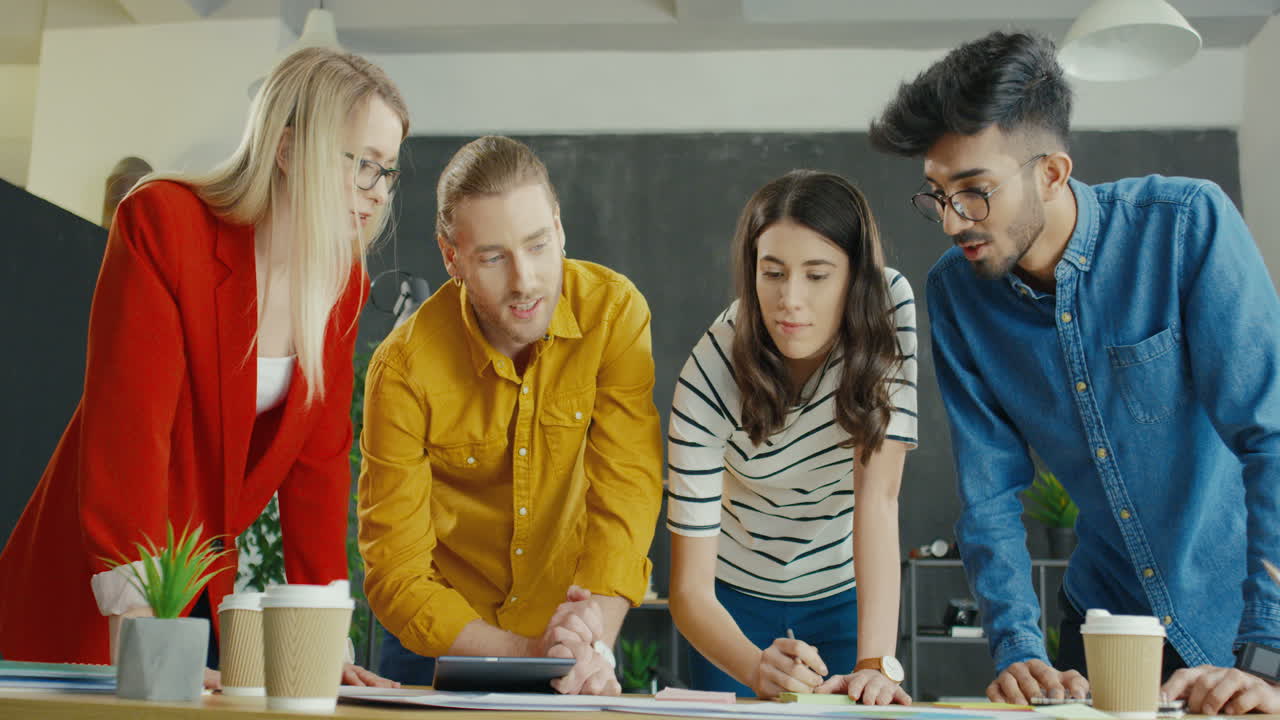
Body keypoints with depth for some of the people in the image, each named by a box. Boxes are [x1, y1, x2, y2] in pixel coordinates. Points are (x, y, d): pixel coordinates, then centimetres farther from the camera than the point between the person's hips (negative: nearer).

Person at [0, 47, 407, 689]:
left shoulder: (343, 279, 1)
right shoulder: (164, 222, -19)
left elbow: (318, 458, 2)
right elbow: (126, 429, -26)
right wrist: (141, 642, -32)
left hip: (206, 586, 6)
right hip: (82, 592, -6)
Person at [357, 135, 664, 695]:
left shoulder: (614, 311, -14)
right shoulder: (404, 368, -17)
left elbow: (628, 491, -18)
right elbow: (395, 575, -17)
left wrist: (595, 648, -32)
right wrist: (524, 654, -29)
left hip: (569, 629, 0)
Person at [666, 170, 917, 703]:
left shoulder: (889, 306, -25)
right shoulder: (710, 378, -28)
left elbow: (877, 496, -27)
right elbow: (689, 587, -28)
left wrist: (877, 663, -36)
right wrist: (757, 668, -47)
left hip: (847, 592, 1)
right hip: (737, 599, -1)